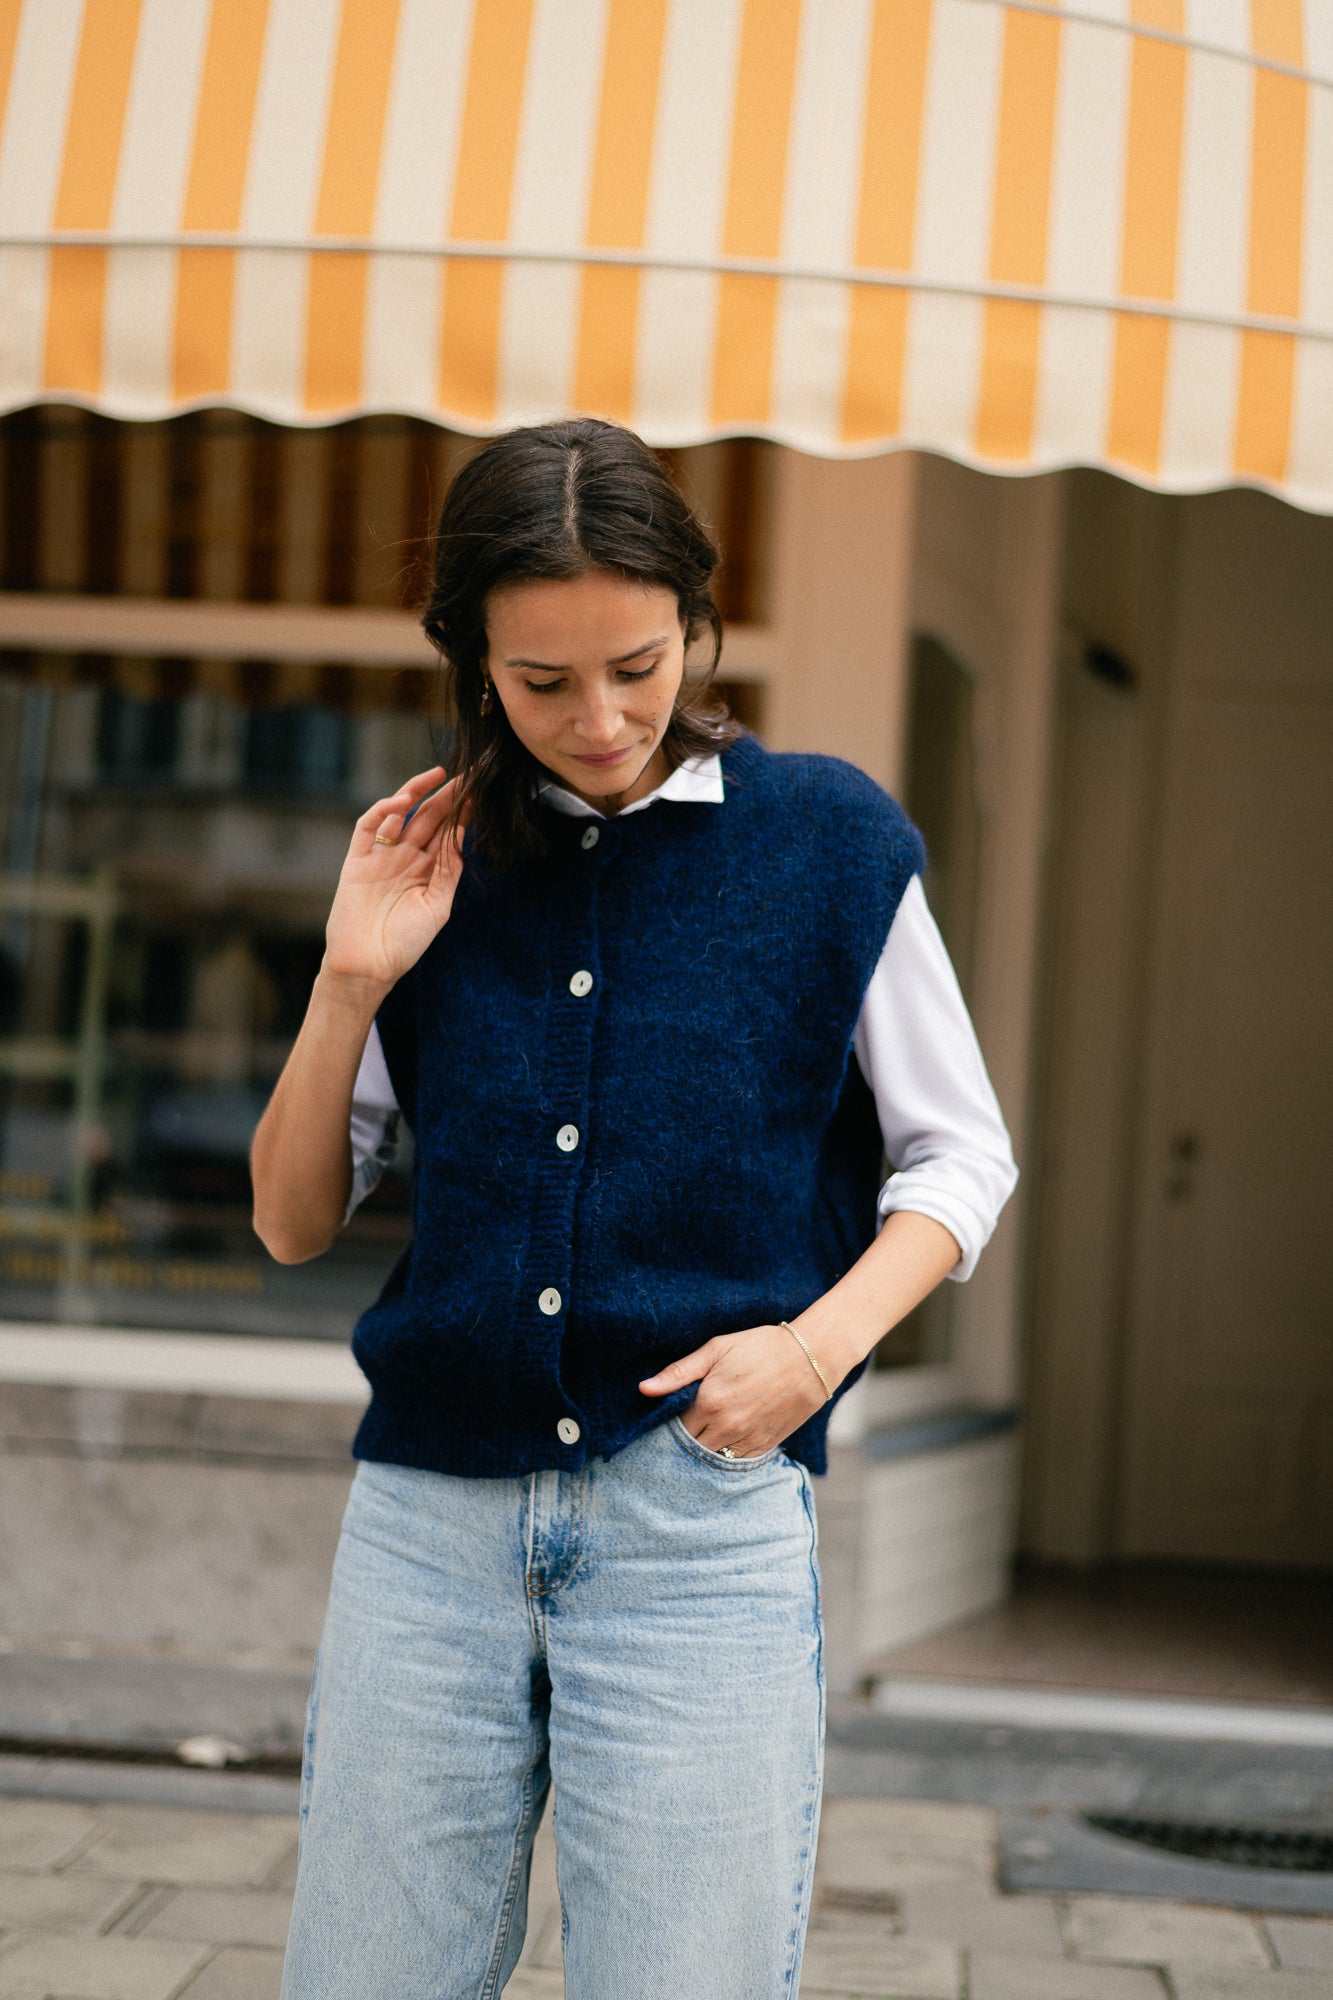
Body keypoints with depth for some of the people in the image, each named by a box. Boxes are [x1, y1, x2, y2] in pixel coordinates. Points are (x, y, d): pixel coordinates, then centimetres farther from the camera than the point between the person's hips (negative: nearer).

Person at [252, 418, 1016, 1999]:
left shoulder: (828, 842, 2)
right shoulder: (436, 859, 9)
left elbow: (957, 1156, 9)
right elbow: (293, 1221, 12)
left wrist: (820, 1341, -9)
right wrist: (351, 982, -3)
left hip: (703, 1518, -2)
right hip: (429, 1514, 3)